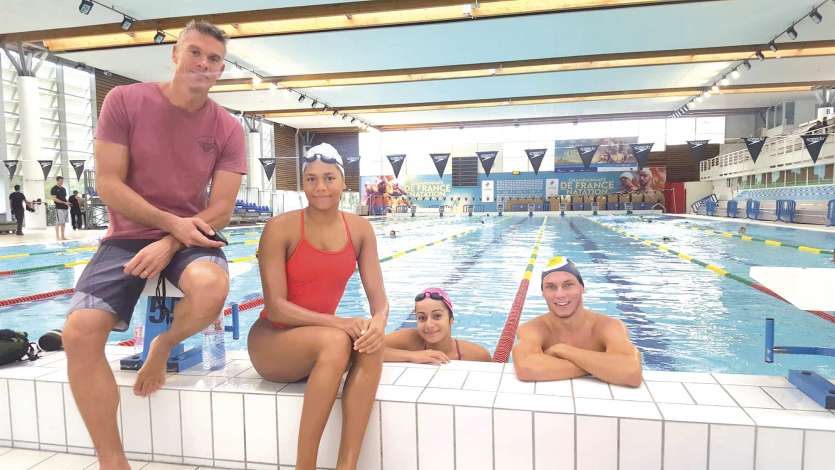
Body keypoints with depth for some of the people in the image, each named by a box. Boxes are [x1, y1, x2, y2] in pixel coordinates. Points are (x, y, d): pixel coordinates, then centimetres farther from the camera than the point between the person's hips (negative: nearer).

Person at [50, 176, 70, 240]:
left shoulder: (63, 189, 18)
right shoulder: (54, 189, -4)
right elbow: (54, 199, -11)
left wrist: (67, 204, 6)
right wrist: (64, 202, -17)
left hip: (65, 208, 7)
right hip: (59, 208, -7)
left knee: (63, 223, 9)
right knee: (58, 223, -7)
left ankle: (62, 236, 13)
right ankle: (57, 236, -4)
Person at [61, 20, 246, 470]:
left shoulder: (228, 129, -3)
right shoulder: (124, 101, -4)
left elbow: (221, 209, -6)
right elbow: (108, 184, -7)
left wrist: (171, 244, -20)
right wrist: (171, 223, -17)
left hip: (190, 236, 0)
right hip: (129, 235, 1)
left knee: (212, 286, -36)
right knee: (79, 332, -19)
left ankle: (162, 347, 0)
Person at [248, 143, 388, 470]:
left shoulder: (360, 229, -2)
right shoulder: (280, 229, -16)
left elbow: (378, 296, -6)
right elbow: (275, 307, -19)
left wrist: (378, 321, -30)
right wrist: (338, 322, -31)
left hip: (322, 337, 4)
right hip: (272, 340, -4)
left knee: (371, 343, -29)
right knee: (337, 341, -35)